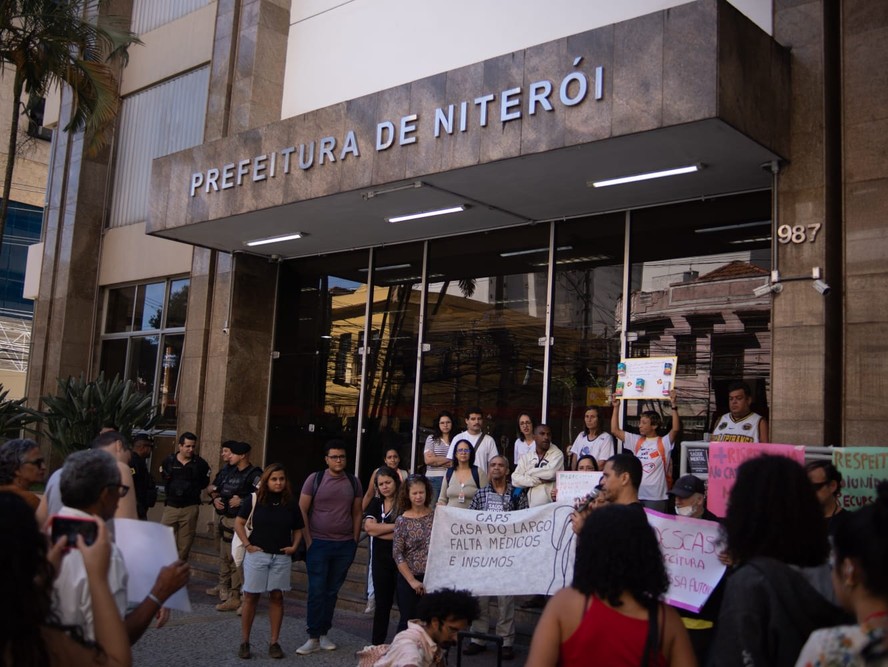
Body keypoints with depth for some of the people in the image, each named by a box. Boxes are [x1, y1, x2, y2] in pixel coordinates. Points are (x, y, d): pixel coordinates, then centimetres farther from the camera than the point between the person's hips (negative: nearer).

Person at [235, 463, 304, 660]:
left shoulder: (291, 503, 3)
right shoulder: (254, 499, -4)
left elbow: (298, 529, 13)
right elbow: (239, 523, 0)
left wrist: (294, 546, -2)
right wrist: (247, 544, -7)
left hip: (281, 557, 2)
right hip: (257, 554, -2)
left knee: (277, 597, 4)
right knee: (251, 597, 3)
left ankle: (274, 642, 12)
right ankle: (244, 642, 12)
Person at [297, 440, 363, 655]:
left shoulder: (353, 482, 5)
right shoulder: (315, 479, -3)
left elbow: (357, 513, 10)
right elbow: (302, 510, -3)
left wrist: (355, 541, 5)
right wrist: (308, 540, -7)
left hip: (345, 545, 3)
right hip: (318, 543, -3)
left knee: (332, 591, 8)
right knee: (317, 591, -3)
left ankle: (323, 634, 18)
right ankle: (313, 637, 4)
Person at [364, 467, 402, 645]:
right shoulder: (375, 503, 9)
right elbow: (369, 526, -6)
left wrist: (379, 531, -10)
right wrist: (396, 526, -12)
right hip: (381, 559, 4)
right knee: (382, 603, 11)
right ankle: (377, 644, 18)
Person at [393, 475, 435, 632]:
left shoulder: (436, 516, 2)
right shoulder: (402, 520, -2)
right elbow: (397, 554, -5)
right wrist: (412, 580, -10)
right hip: (408, 579, -1)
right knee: (408, 621, 5)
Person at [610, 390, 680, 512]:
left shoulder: (663, 442, -3)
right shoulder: (636, 441, 11)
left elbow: (676, 428, -20)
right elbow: (615, 430, 9)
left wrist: (673, 405, -24)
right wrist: (616, 407, 7)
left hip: (656, 497, -5)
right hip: (636, 494, 5)